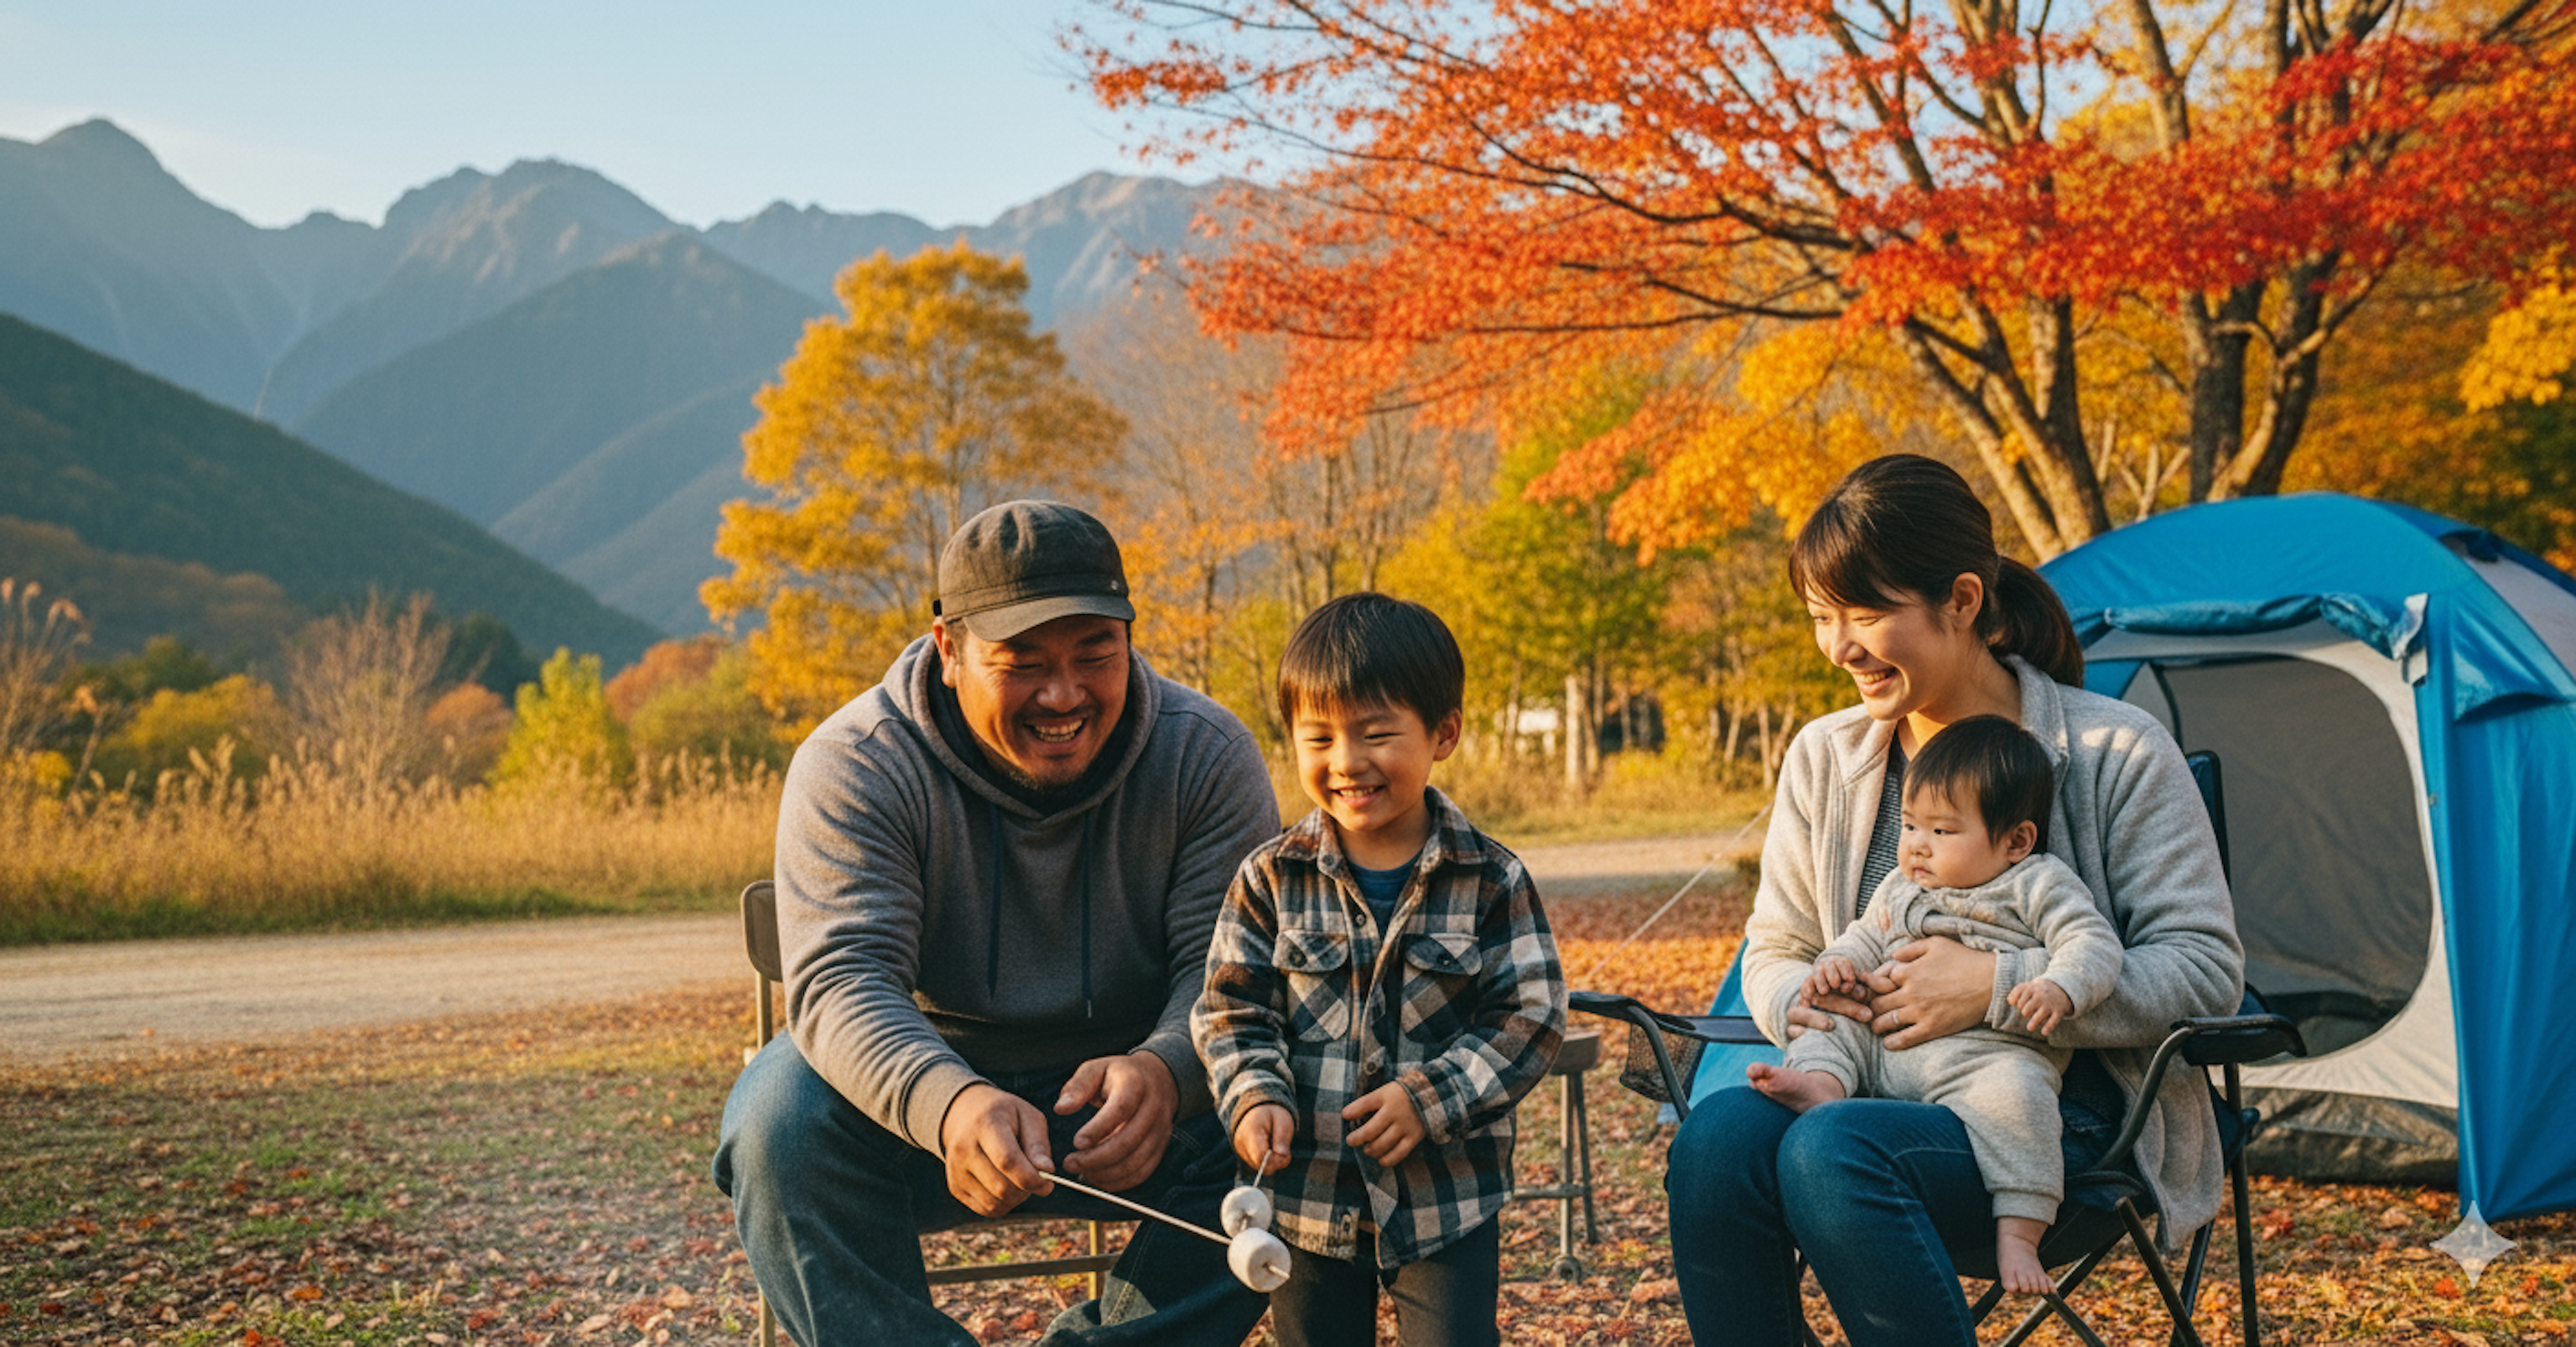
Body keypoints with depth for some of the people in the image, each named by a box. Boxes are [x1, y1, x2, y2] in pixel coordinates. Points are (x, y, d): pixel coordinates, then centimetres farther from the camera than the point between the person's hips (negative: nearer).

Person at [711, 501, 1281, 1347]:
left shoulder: (1207, 755, -8)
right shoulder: (854, 765, -13)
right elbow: (842, 977, -26)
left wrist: (1164, 1071, -41)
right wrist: (947, 1104, -48)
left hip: (1124, 1091, 1)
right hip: (922, 1083, -1)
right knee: (782, 1116, -29)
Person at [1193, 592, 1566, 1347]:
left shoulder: (1491, 881, -6)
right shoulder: (1270, 881, -2)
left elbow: (1531, 1017, -7)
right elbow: (1233, 1011, 0)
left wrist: (1430, 1099, -18)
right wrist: (1255, 1098, -19)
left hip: (1449, 1202, -1)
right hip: (1307, 1198, 2)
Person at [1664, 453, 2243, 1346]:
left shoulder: (2117, 754, -4)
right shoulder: (1824, 757, 10)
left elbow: (2205, 970, -8)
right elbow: (1773, 952, 17)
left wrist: (1998, 989, -19)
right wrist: (1800, 1002, -9)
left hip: (2063, 1118, -4)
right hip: (1877, 1095, 5)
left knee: (1833, 1151, -35)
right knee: (1717, 1134, -30)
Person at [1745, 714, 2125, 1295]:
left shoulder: (2038, 885, 5)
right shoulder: (1900, 889, 25)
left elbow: (2092, 943, -4)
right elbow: (1865, 938, 31)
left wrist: (2059, 989, -26)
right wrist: (1836, 965, 6)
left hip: (1988, 1053, -7)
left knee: (2013, 1092, -35)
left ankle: (2018, 1234, -34)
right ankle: (1822, 1084, -32)